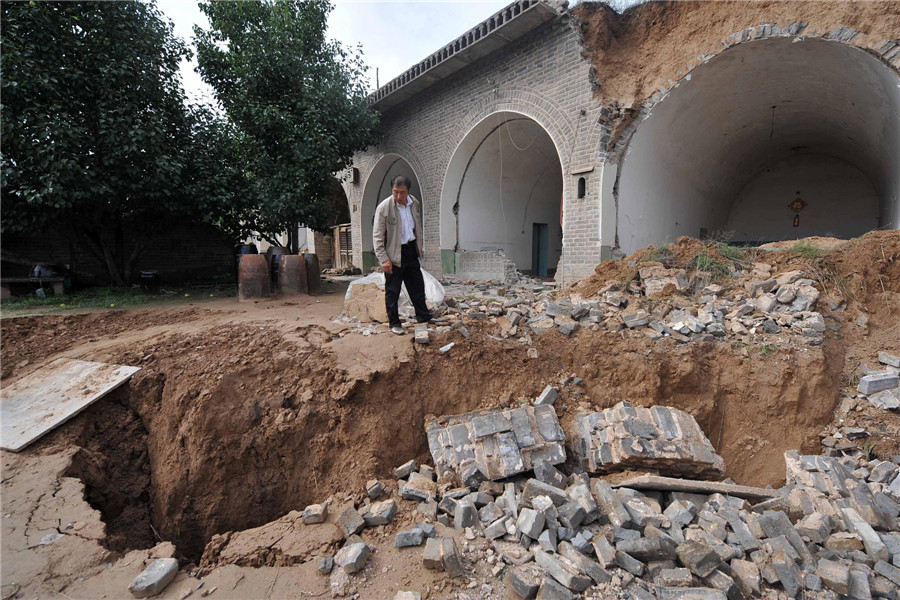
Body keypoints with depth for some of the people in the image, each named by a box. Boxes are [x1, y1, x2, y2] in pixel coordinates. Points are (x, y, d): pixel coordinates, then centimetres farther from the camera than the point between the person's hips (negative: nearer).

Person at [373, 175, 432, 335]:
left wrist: (419, 246, 15)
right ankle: (394, 323, 18)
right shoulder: (384, 208, -16)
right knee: (392, 291, 4)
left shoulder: (415, 204, 1)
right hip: (394, 254, -5)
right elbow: (377, 236, -14)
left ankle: (424, 317, 29)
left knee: (417, 286, 14)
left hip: (411, 251, 6)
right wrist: (384, 259, -18)